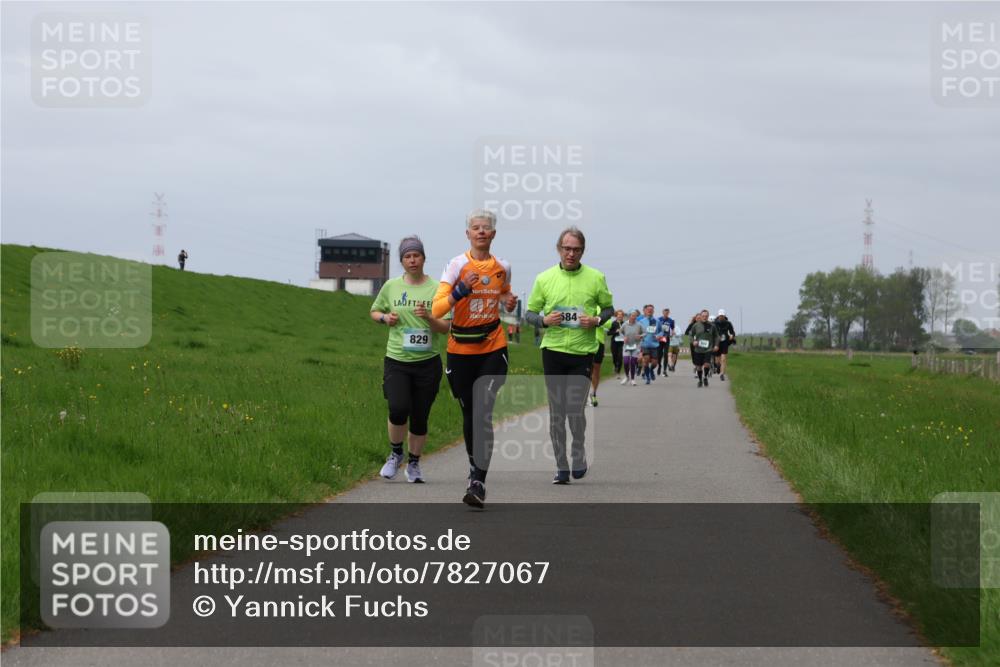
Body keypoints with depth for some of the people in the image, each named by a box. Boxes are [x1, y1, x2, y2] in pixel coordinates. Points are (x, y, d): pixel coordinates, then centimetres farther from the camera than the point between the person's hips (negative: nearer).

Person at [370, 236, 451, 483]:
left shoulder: (436, 289, -1)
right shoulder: (391, 287, 5)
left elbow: (446, 328, -1)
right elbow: (374, 311, 21)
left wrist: (428, 317, -19)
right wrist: (384, 318, -1)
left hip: (428, 362, 0)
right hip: (396, 361, 0)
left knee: (420, 417, 5)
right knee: (398, 409, -19)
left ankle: (414, 463, 25)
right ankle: (395, 454, 7)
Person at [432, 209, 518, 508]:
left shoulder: (503, 267, 5)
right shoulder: (458, 265, -4)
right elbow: (436, 309, -11)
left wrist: (509, 304, 3)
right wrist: (462, 289, -25)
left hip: (493, 348, 0)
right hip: (461, 349, 0)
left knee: (483, 414, -13)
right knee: (469, 413, 9)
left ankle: (478, 482, -17)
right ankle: (475, 467, 31)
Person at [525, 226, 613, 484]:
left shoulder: (596, 278, 1)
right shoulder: (544, 278, 3)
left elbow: (609, 308, 12)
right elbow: (530, 313, 9)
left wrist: (597, 320, -9)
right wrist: (544, 320, -12)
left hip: (582, 352, -1)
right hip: (553, 351, 1)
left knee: (575, 409, -10)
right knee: (556, 412, 3)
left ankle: (579, 452, 19)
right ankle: (561, 467, 12)